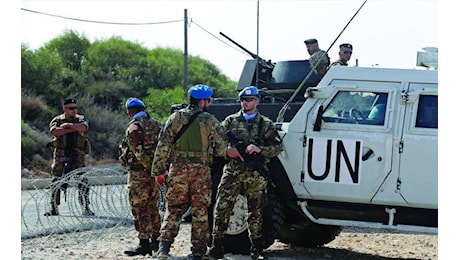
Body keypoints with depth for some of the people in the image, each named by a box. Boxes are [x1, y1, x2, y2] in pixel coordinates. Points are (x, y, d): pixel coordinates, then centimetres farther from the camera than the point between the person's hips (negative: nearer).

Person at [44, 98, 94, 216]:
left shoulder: (80, 119, 11)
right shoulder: (57, 120, 8)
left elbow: (84, 127, -12)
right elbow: (54, 131, -13)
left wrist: (69, 125, -13)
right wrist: (73, 130, -12)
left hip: (77, 154, 0)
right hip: (60, 154, 0)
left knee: (83, 180, -7)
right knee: (56, 181, 0)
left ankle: (85, 208, -1)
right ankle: (53, 208, 7)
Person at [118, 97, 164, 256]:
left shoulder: (134, 128, -13)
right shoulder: (157, 125, 11)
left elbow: (139, 153, -20)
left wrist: (150, 166, -13)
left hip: (139, 173, -8)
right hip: (154, 175, 8)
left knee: (140, 210, -3)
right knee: (152, 208, 18)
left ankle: (144, 244, -5)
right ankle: (156, 240, 22)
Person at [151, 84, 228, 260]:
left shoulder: (175, 118, 3)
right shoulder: (210, 121, -2)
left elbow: (163, 146, 0)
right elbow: (221, 149, -1)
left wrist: (158, 171, 4)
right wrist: (211, 155, 22)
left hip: (178, 169, 2)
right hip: (202, 170, -1)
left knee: (174, 209, 9)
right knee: (200, 212, 7)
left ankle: (164, 245, -7)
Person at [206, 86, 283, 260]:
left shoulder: (266, 124, 9)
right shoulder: (230, 121, 12)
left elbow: (278, 147, 3)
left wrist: (260, 149, -14)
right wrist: (228, 150, -12)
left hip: (256, 175, 0)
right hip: (232, 172, 1)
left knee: (255, 213, 5)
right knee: (222, 209, -5)